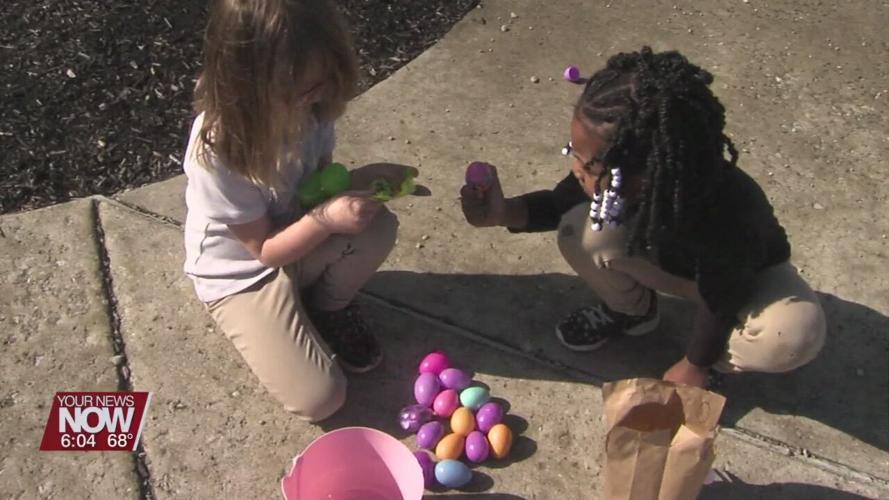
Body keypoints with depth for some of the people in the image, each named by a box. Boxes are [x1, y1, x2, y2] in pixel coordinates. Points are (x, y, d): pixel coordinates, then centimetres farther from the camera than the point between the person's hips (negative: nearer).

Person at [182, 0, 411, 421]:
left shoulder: (307, 105, -17)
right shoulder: (215, 152, -33)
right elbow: (263, 249, -22)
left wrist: (359, 179, -21)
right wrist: (325, 218, -37)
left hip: (300, 241, 5)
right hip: (240, 276, -5)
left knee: (378, 228, -27)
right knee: (319, 399, -17)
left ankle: (330, 307, 4)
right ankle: (266, 325, 14)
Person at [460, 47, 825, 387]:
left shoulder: (727, 220, -44)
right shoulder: (623, 185, -31)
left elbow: (721, 305, -25)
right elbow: (561, 203, -9)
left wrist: (694, 367, -9)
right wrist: (504, 212, -28)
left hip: (746, 276, -3)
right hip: (666, 259, 4)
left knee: (796, 333, -35)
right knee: (578, 232, -24)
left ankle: (723, 359, 1)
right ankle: (631, 309, 8)